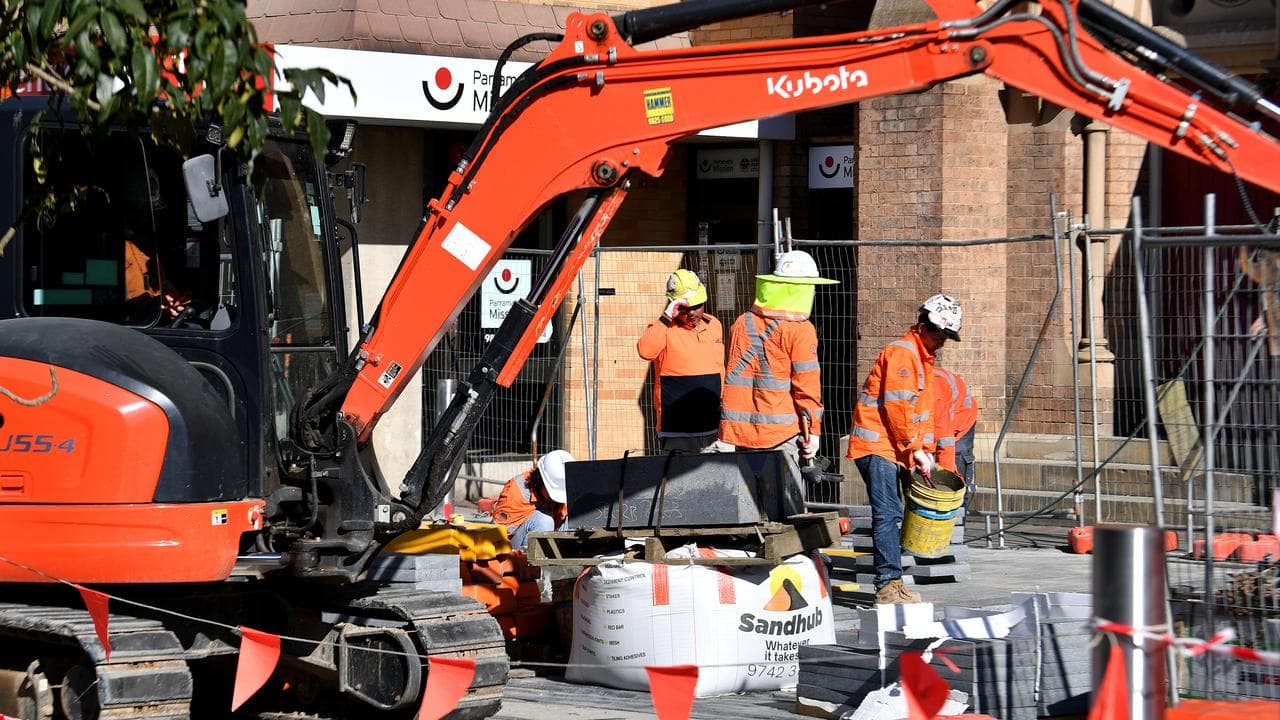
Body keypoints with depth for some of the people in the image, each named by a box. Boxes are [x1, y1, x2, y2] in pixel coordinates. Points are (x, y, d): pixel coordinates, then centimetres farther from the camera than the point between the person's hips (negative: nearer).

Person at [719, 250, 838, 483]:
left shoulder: (742, 323, 11)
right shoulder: (799, 331, -7)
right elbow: (806, 384, -7)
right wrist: (813, 431, 1)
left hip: (739, 428, 6)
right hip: (779, 432, -6)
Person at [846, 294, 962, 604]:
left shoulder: (923, 358, 19)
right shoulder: (901, 353, -13)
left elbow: (922, 409, 22)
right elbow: (897, 407, -19)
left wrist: (926, 450, 11)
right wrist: (916, 450, -16)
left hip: (893, 448, 10)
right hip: (876, 445, -10)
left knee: (889, 514, 9)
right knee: (888, 514, -13)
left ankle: (890, 585, 12)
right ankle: (889, 585, -16)